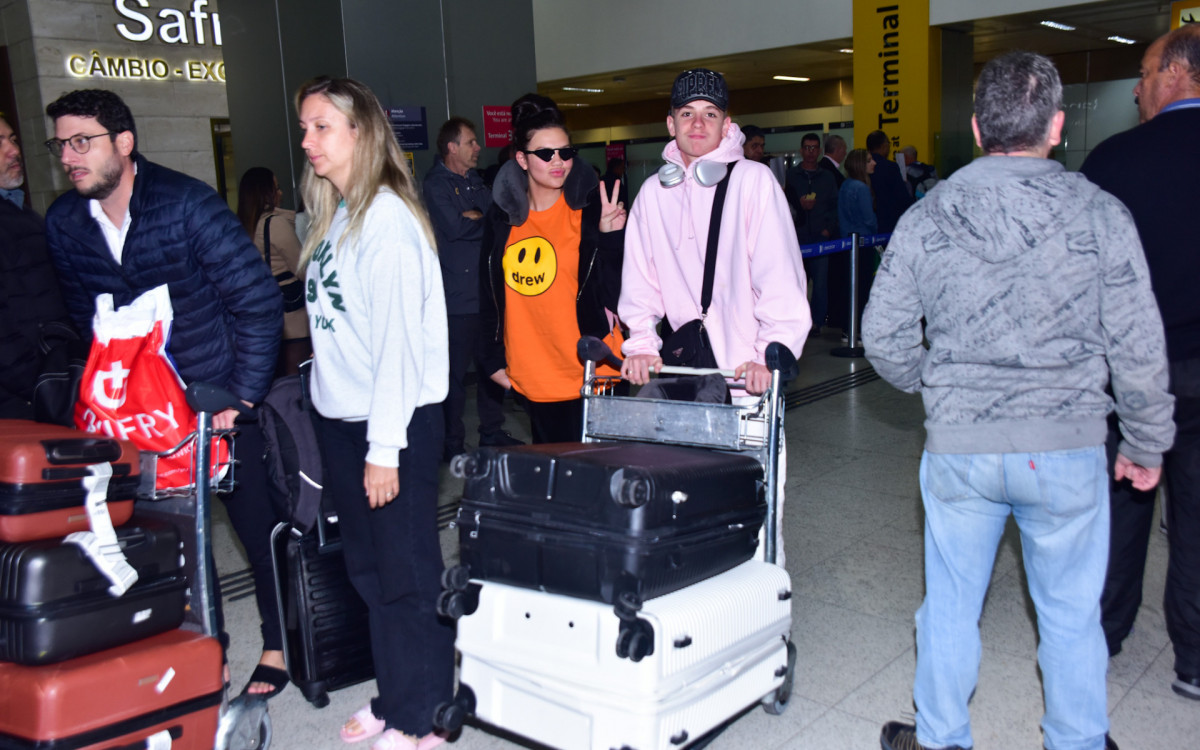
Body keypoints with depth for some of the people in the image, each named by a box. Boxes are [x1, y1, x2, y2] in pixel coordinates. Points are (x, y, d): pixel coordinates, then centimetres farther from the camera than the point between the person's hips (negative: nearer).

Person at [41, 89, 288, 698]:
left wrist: (242, 397, -15)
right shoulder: (62, 224, 0)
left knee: (257, 527, 6)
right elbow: (84, 320, 14)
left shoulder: (189, 203, -15)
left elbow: (258, 301, -14)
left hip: (222, 401, -4)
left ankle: (278, 644, 26)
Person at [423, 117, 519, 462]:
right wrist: (485, 220, -1)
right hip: (456, 300, -7)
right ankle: (451, 446, 8)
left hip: (487, 293, 7)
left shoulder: (476, 181, 17)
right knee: (455, 372, -3)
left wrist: (473, 216, -12)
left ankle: (492, 434, 26)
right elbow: (455, 227, -17)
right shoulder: (436, 185, -5)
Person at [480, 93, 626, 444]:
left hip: (590, 376, -3)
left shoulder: (590, 210, -5)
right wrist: (494, 359, 13)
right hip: (532, 378, 4)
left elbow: (612, 294, -11)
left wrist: (610, 237, -23)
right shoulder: (502, 217, 5)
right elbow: (492, 293, 14)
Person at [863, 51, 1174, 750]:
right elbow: (1139, 350, -5)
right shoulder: (1101, 214, -7)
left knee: (951, 603, 17)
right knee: (1071, 613, 17)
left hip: (957, 447, 1)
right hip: (1068, 448, -1)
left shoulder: (925, 218, -3)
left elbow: (883, 337, 1)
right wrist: (1147, 443, 9)